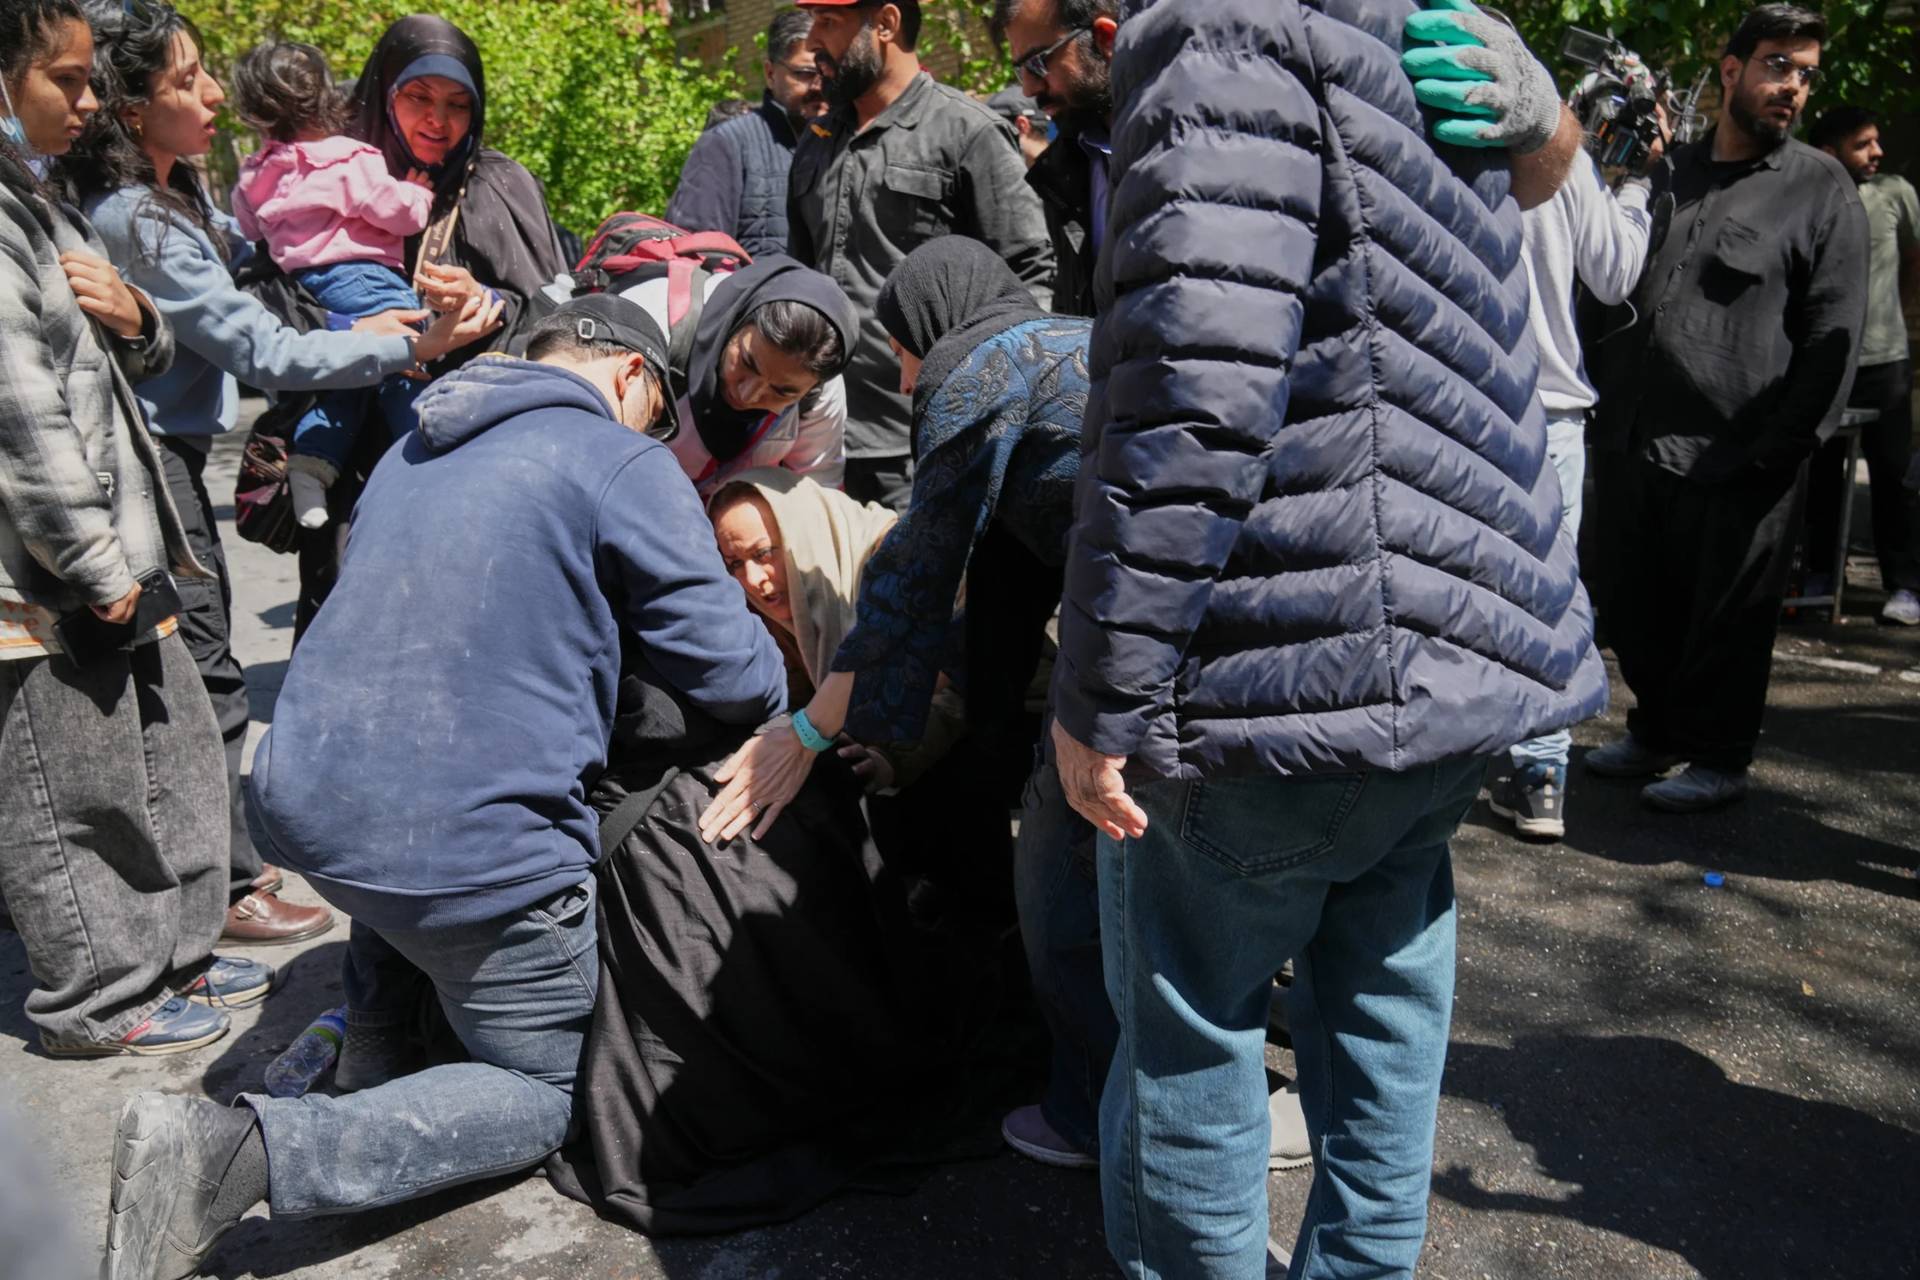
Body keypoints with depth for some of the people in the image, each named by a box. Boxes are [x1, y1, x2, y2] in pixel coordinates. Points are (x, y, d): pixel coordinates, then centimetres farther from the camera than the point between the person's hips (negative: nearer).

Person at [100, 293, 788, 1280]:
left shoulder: (415, 452, 16)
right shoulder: (625, 467, -7)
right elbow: (735, 675, -7)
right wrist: (780, 694, 16)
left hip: (308, 802, 8)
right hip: (467, 848, -8)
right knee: (550, 1095, 8)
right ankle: (249, 1151, -10)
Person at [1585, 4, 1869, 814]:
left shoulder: (1820, 188, 2)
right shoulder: (1665, 176, 14)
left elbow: (1833, 332, -4)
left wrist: (1781, 446, -11)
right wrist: (1605, 401, 8)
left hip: (1735, 461, -4)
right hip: (1631, 444, 5)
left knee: (1726, 619, 5)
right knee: (1631, 606, 14)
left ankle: (1718, 758, 22)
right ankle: (1657, 730, 34)